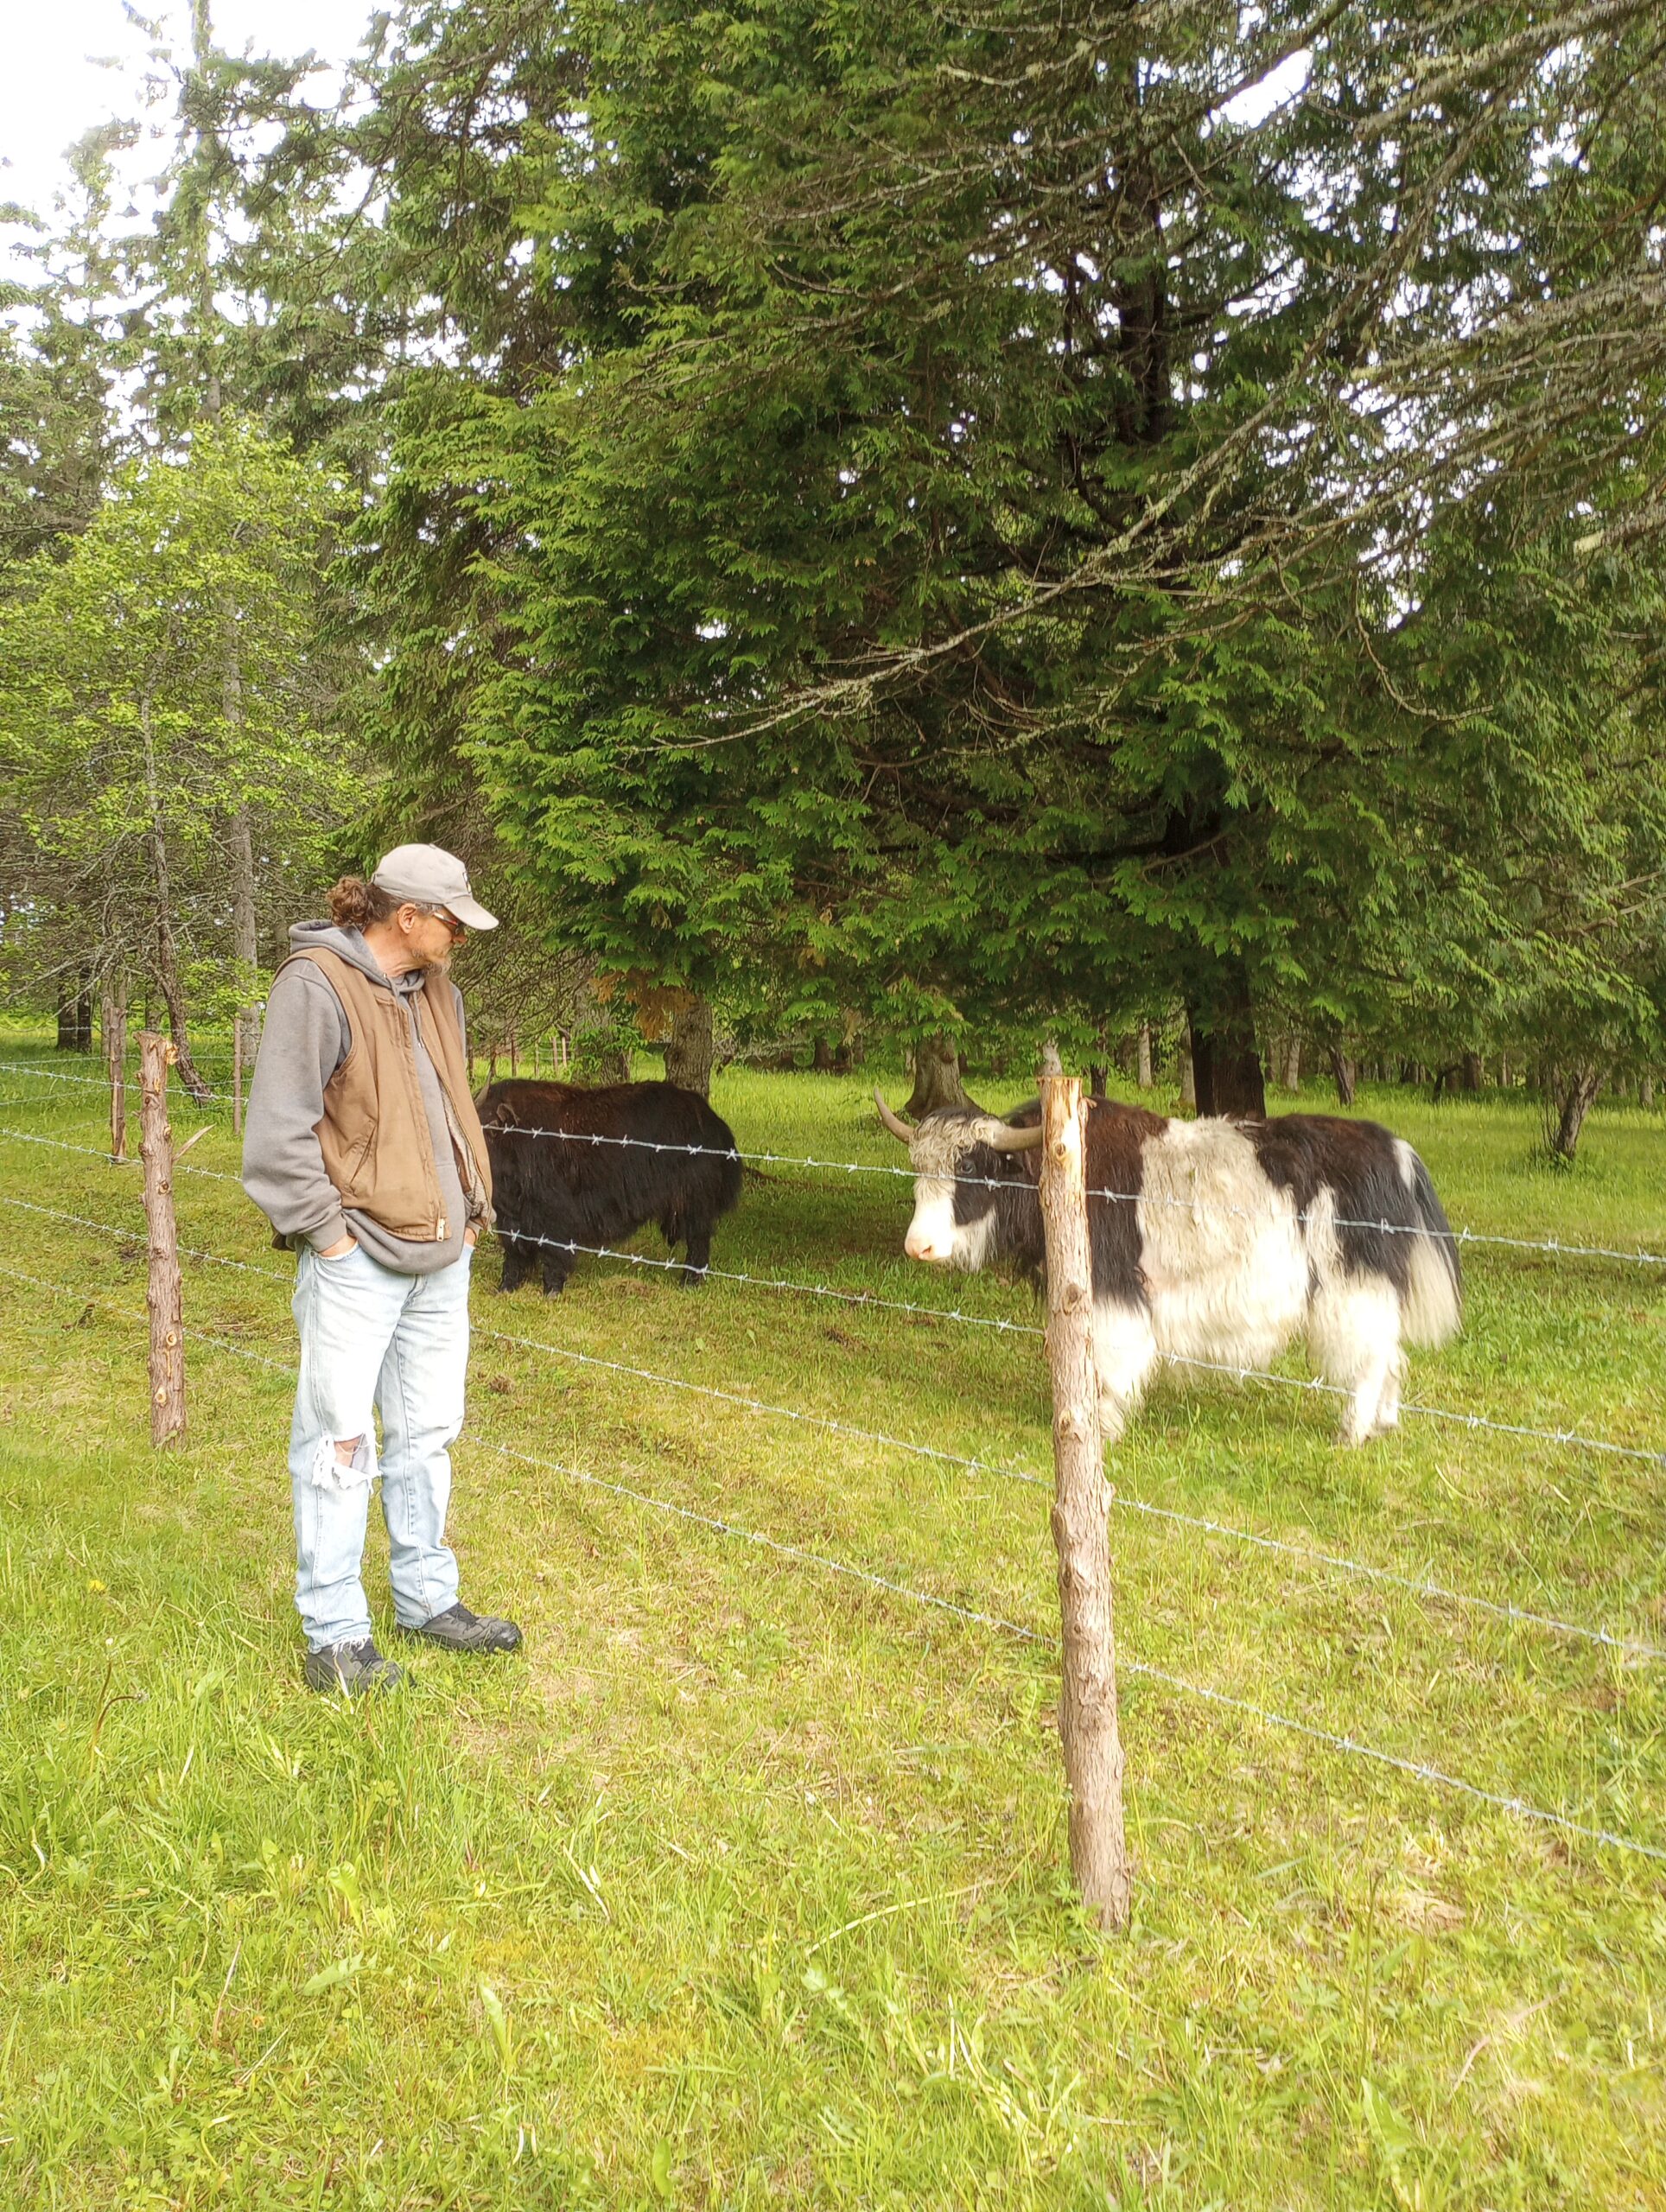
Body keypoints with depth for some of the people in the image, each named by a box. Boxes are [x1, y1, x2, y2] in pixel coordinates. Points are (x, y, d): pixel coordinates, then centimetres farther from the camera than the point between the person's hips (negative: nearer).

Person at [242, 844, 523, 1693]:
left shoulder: (435, 990, 11)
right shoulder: (317, 985, -13)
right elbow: (277, 1131, -15)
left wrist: (471, 1204, 12)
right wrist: (328, 1235, -14)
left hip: (442, 1255, 8)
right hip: (357, 1262, -8)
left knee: (426, 1432, 16)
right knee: (339, 1441, 0)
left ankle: (427, 1599, 31)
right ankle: (335, 1636, 12)